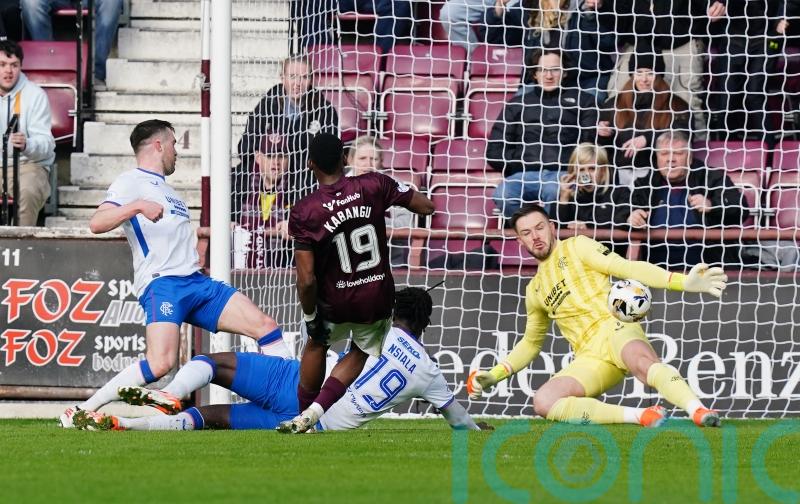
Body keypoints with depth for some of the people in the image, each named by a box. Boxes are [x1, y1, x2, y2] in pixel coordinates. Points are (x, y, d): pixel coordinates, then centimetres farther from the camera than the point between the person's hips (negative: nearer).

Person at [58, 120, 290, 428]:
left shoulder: (165, 189, 28)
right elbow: (97, 223, -16)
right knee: (160, 363, -28)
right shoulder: (131, 183, 1)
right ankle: (81, 412, -20)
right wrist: (137, 206, -27)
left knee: (266, 327, -2)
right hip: (161, 284, -9)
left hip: (196, 282, 9)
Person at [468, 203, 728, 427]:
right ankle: (640, 416, -31)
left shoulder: (576, 247, 10)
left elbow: (627, 268, -2)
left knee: (643, 363, -40)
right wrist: (494, 375, 27)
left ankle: (699, 412, -60)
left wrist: (684, 282, -15)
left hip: (615, 329, -5)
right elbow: (531, 343, 39)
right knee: (543, 402, -25)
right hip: (590, 355, 5)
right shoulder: (535, 290, 26)